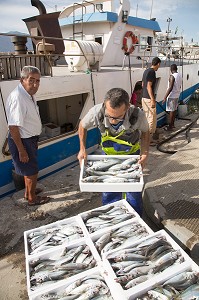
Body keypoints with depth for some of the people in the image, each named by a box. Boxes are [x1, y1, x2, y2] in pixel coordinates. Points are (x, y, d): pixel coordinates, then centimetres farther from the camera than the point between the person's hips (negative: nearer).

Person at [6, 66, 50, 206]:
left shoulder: (28, 94, 4)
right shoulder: (17, 98, -27)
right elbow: (13, 127, -27)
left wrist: (34, 140, 21)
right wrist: (21, 150, -24)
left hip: (30, 138, 9)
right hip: (22, 141, -9)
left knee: (29, 169, 24)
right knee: (32, 171, 7)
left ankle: (29, 191, 45)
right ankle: (32, 198, 27)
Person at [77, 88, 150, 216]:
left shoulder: (138, 115, -35)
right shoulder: (96, 112, -33)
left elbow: (145, 132, -10)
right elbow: (83, 126, -9)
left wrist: (145, 154, -22)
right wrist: (82, 149, -17)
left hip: (132, 154, 0)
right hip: (108, 155, 1)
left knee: (134, 192, 10)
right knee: (109, 194, 11)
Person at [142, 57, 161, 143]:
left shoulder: (146, 71, 13)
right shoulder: (152, 72, -15)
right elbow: (149, 87, -21)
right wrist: (152, 100, -23)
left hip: (144, 97, 10)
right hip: (149, 98, -10)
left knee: (147, 117, 17)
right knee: (152, 118, -3)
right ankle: (149, 138, 2)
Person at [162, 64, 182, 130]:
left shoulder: (172, 76, -18)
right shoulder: (179, 75, 9)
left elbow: (170, 88, -23)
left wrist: (165, 97, -21)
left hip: (172, 96, -8)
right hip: (176, 95, 8)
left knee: (171, 111, -4)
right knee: (174, 110, 14)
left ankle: (170, 126, 2)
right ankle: (172, 124, 24)